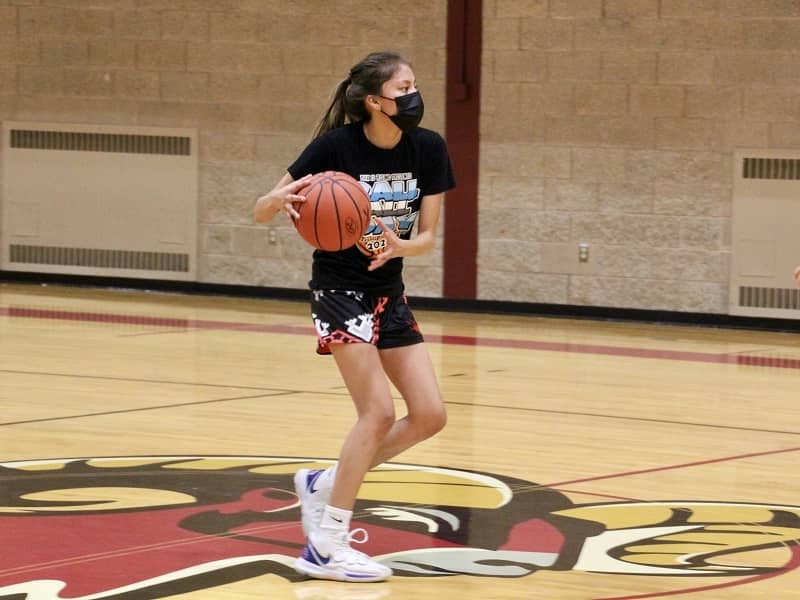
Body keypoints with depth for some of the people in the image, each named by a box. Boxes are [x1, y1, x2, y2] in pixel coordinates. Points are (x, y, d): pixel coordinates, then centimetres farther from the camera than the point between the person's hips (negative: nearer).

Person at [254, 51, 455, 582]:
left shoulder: (428, 149, -5)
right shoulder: (336, 145, -17)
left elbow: (428, 236, -3)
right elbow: (262, 212, -13)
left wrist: (399, 246, -25)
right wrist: (282, 199, -36)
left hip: (389, 294, 6)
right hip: (339, 290, -6)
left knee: (430, 415, 0)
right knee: (379, 411, -16)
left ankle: (325, 485, 18)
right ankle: (326, 548, -10)